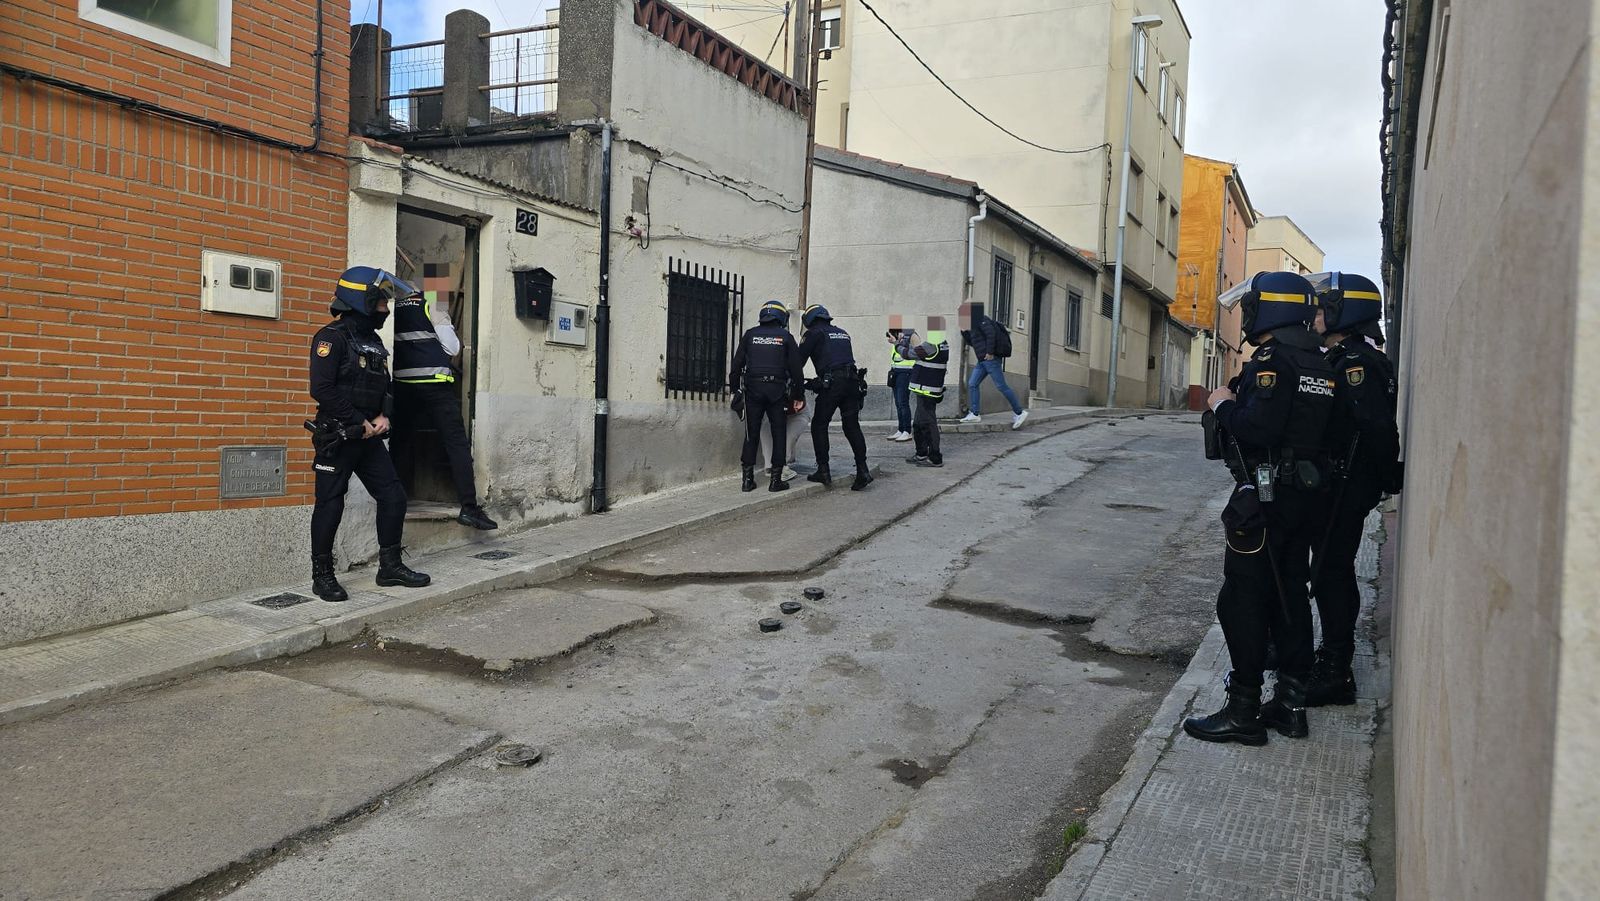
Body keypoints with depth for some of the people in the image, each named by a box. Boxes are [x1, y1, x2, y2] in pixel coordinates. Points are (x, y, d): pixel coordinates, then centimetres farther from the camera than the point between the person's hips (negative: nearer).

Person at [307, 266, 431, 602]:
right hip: (337, 438, -8)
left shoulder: (374, 342, 15)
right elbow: (322, 389, -19)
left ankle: (390, 566, 17)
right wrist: (359, 423, -16)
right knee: (330, 505, 0)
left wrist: (383, 416, 1)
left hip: (369, 437, 8)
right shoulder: (332, 337, -11)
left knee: (393, 497, 6)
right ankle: (322, 576, 11)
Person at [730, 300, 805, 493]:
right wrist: (798, 396, 8)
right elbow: (796, 369, 3)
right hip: (777, 390, -2)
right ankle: (776, 480, 4)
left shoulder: (750, 335, 10)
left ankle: (747, 479, 6)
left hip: (753, 389, 2)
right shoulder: (786, 337, 6)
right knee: (778, 434, 6)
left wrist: (734, 389, 13)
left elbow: (737, 364, 7)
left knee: (751, 434, 7)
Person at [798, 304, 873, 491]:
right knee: (852, 426, 7)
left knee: (819, 426, 5)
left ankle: (823, 471, 1)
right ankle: (863, 471, 0)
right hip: (852, 381, 6)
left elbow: (799, 359, 2)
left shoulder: (814, 334, 5)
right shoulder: (842, 333, 24)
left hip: (831, 384, -6)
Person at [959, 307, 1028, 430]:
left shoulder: (981, 320, -8)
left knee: (1001, 386, -10)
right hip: (982, 360, 10)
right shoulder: (974, 325, 21)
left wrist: (990, 352, -23)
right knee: (972, 384, 4)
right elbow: (971, 342, 26)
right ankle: (974, 414, 5)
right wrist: (963, 332, 13)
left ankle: (1019, 412, -4)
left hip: (991, 358, -10)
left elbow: (991, 333, -20)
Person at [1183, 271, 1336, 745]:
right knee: (1290, 596, 14)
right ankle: (1291, 703, 21)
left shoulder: (1272, 360, -16)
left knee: (1243, 600, -3)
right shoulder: (1319, 364, 14)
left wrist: (1224, 406, -9)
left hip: (1264, 498, -9)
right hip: (1306, 496, 9)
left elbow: (1258, 427, -27)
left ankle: (1244, 711, 1)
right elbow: (1323, 431, 18)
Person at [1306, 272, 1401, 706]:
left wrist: (1389, 479, -16)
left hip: (1349, 486, -11)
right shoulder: (1344, 360, 15)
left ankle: (1335, 675, -1)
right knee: (1335, 569, 19)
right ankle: (1336, 655, 32)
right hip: (1341, 481, 11)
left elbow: (1378, 427, -25)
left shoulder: (1355, 363, -17)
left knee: (1329, 573, -7)